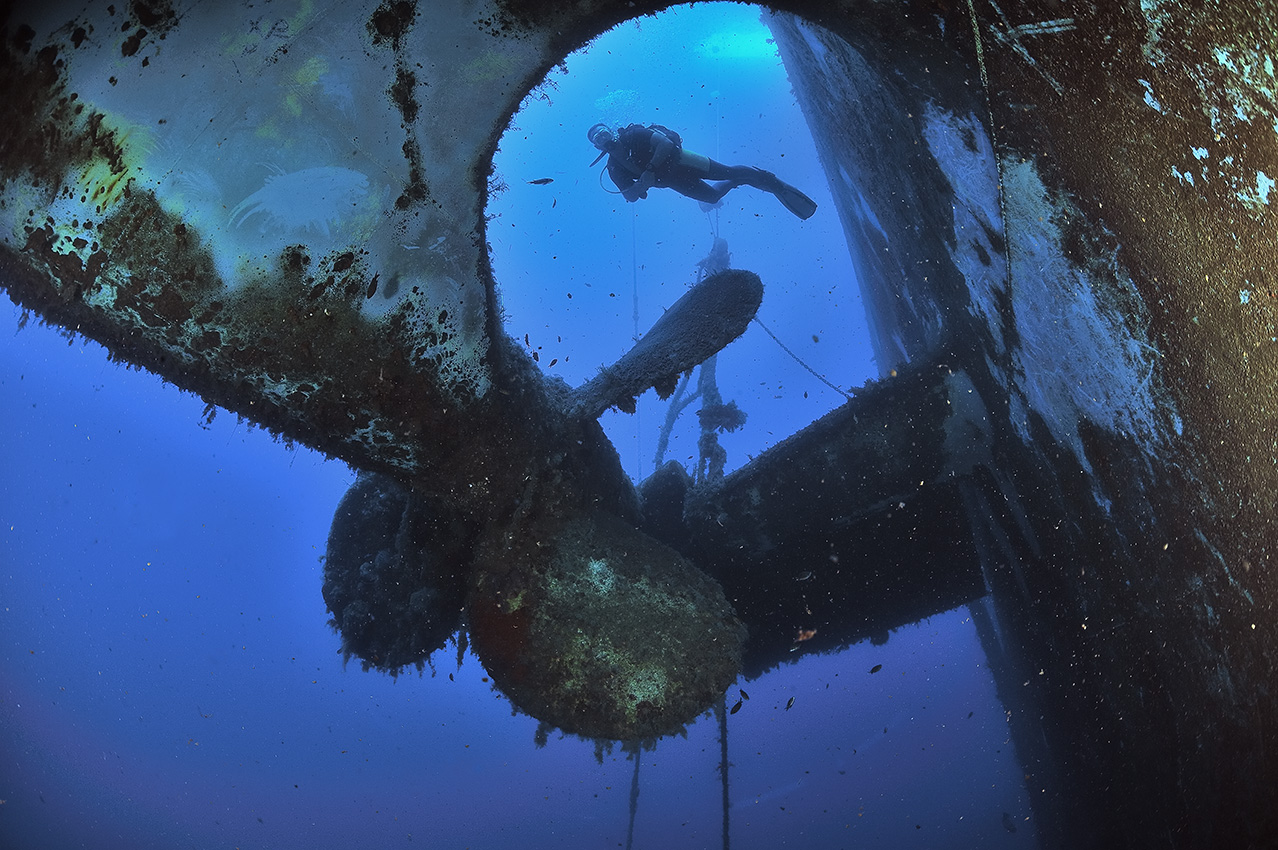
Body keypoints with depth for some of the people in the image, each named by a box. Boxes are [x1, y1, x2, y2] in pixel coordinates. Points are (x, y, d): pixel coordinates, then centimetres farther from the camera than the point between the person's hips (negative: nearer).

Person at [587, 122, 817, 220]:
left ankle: (767, 178, 7)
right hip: (673, 181, 5)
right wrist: (639, 186, -24)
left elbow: (665, 143, -27)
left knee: (727, 171, -13)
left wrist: (649, 171, -36)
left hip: (677, 160, -5)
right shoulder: (614, 167, -3)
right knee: (712, 196, 8)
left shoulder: (634, 135, -18)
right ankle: (739, 181, 38)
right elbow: (630, 196, 1)